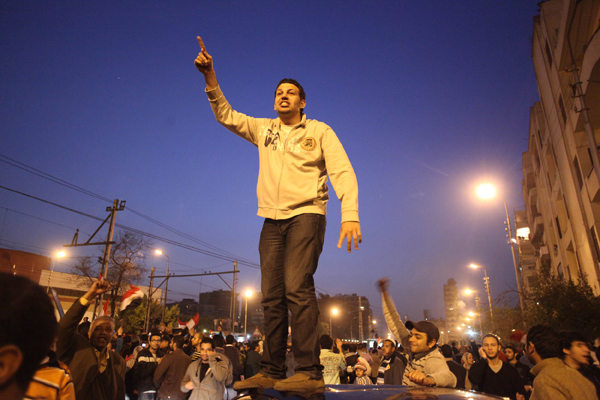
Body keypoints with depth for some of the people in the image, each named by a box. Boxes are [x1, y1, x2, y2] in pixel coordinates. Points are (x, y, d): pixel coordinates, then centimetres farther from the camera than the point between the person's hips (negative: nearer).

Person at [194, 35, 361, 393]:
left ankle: (310, 373, -15)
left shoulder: (319, 131, 6)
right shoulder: (263, 129, 18)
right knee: (272, 297, 3)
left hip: (306, 214, -4)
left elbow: (343, 172, -3)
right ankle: (272, 373, 9)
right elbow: (225, 115, 16)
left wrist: (350, 214, -19)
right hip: (272, 220, 5)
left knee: (297, 288, -20)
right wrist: (210, 76, 2)